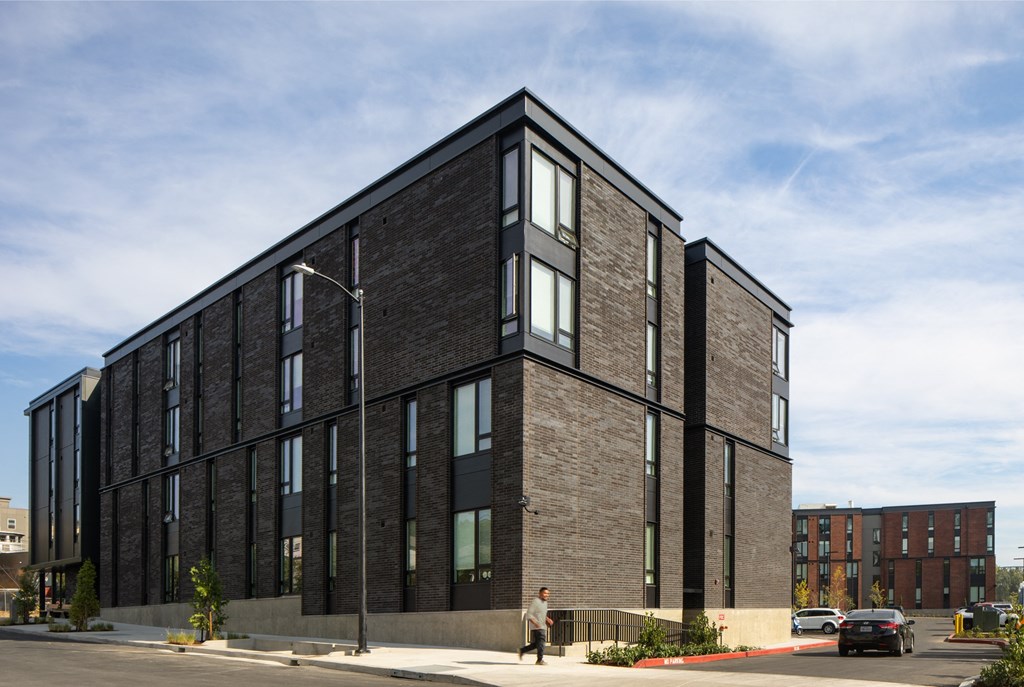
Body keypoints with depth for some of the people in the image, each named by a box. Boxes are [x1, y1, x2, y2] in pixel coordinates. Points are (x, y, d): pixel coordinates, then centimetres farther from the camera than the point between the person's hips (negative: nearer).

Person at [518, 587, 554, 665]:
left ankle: (522, 650, 25)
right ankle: (540, 660, -2)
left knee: (536, 644, 12)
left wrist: (548, 620, 11)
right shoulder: (535, 601, -13)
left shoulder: (544, 602, 15)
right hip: (537, 627, -9)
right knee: (540, 642, -10)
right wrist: (535, 623, -29)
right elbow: (529, 615, -17)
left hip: (542, 627, 9)